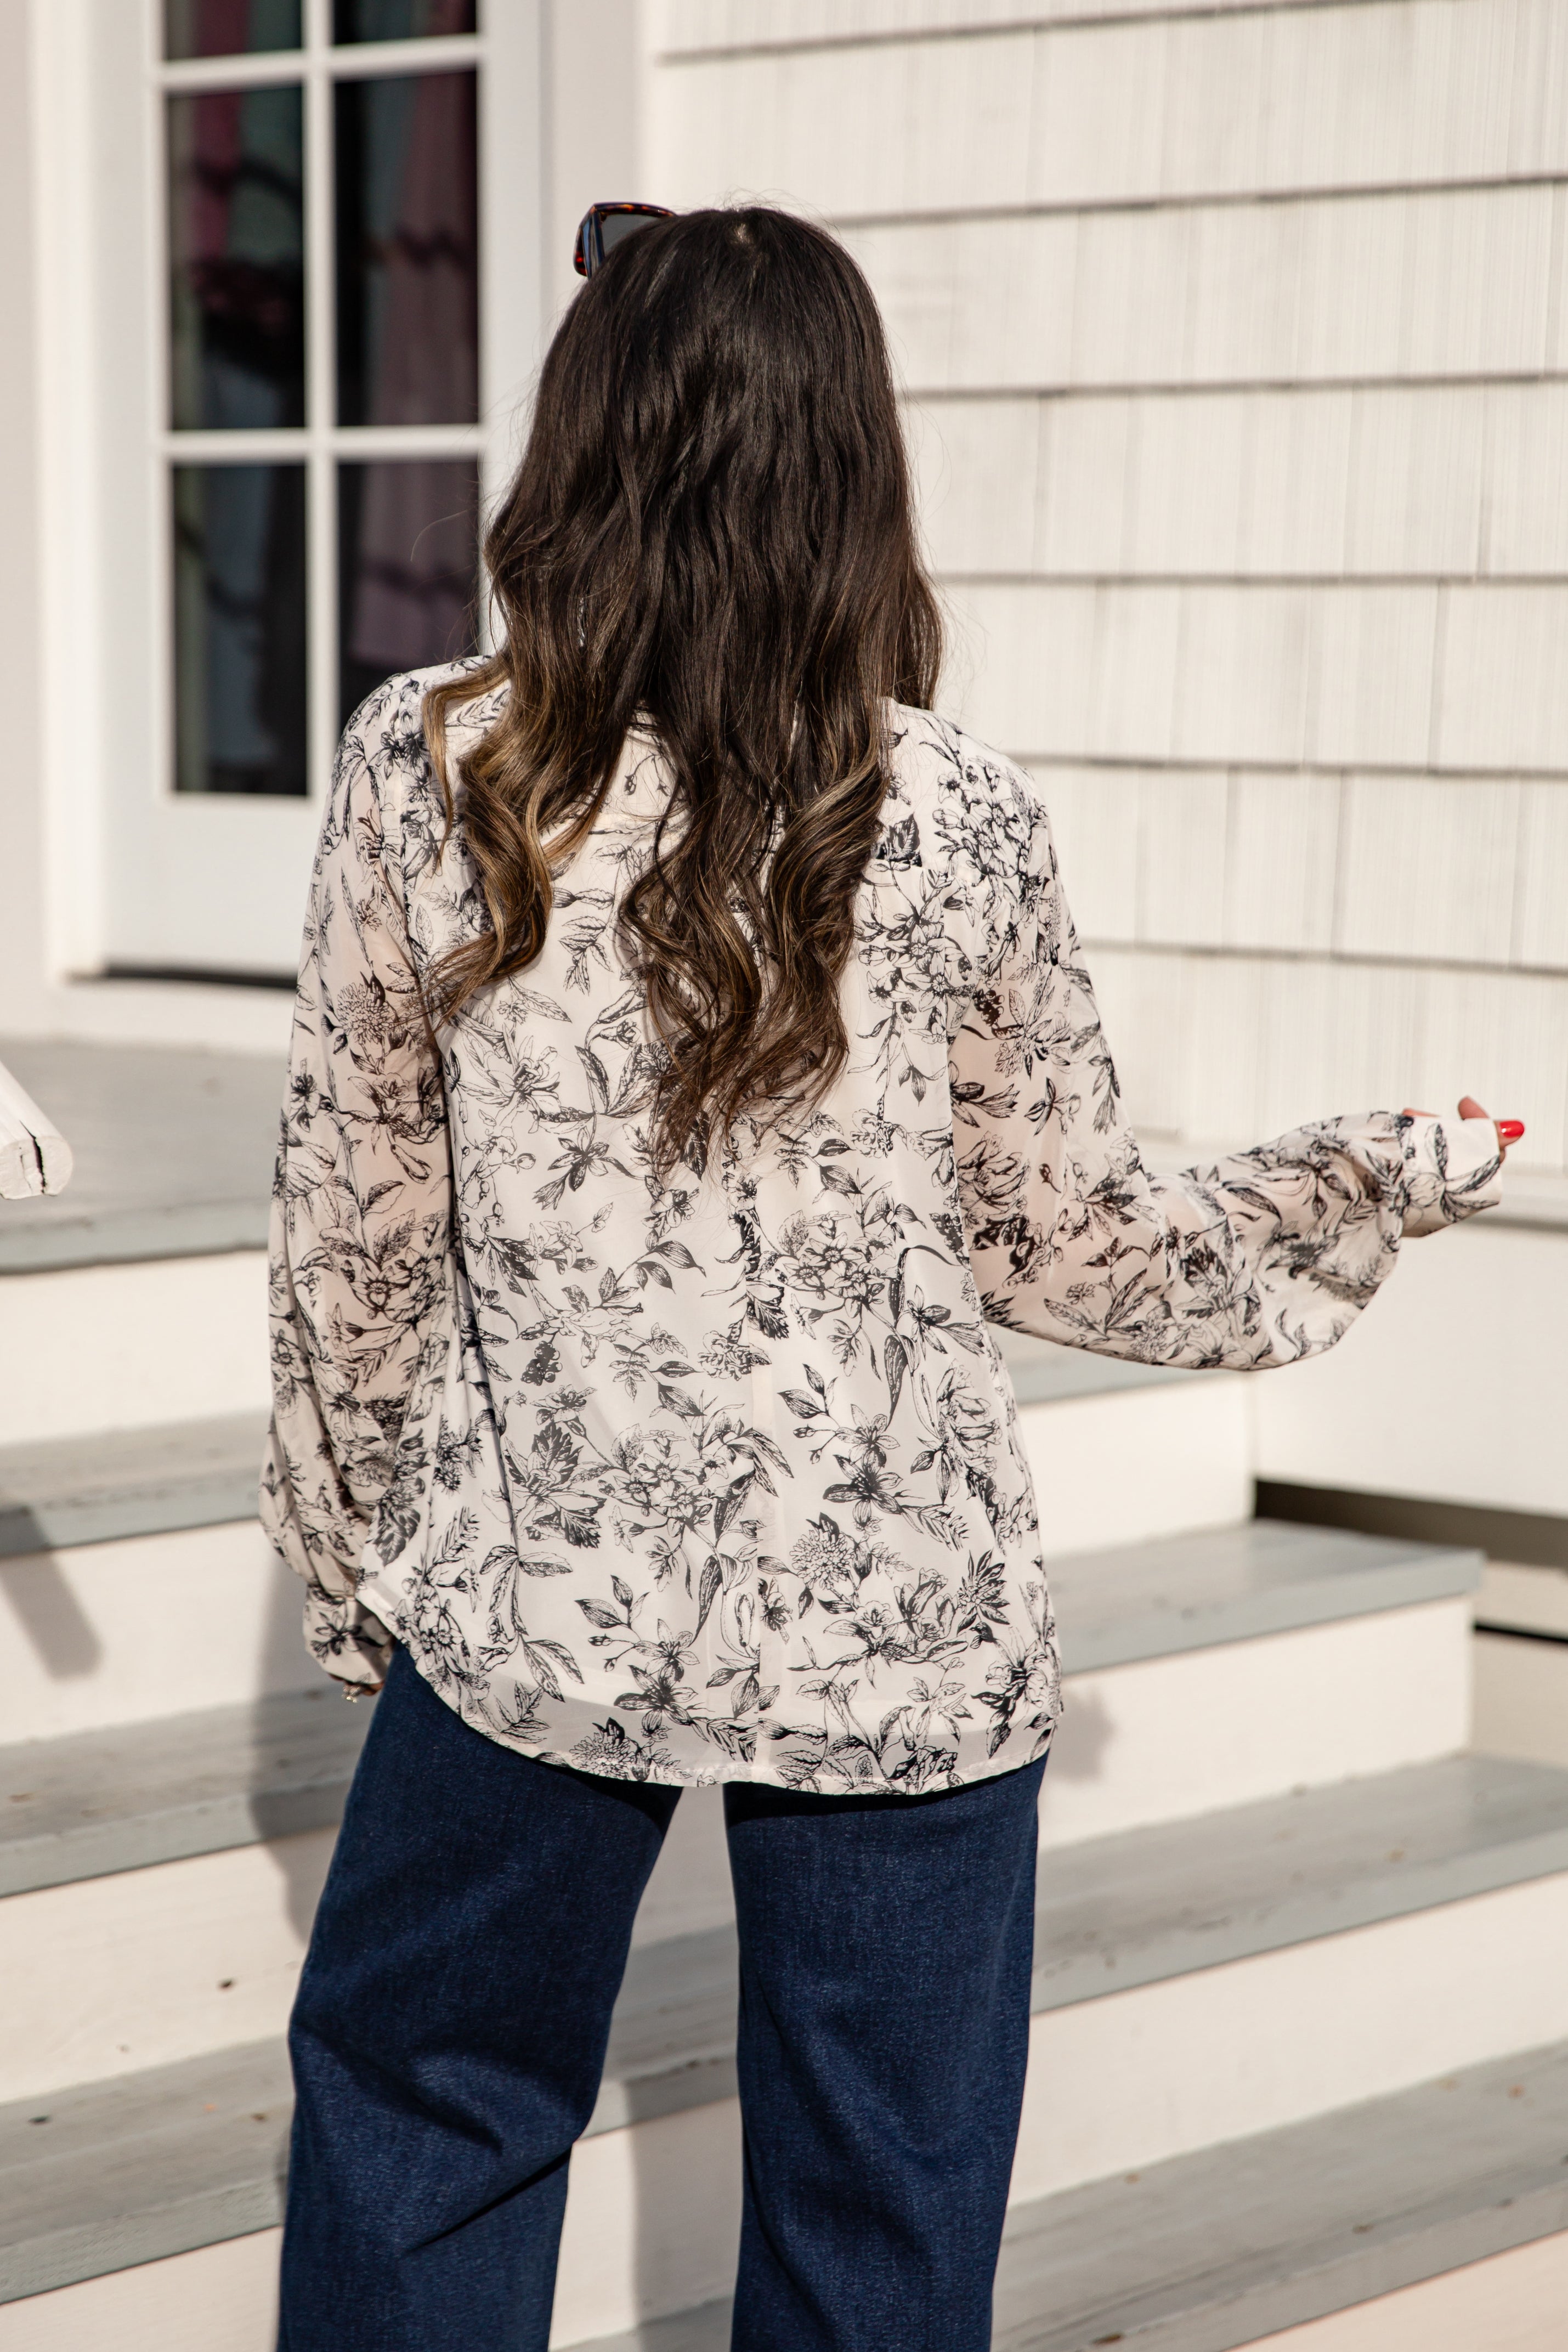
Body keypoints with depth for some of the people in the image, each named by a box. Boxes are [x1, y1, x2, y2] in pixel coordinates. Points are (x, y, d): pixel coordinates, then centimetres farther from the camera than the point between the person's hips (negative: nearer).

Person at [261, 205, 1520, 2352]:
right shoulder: (958, 823, -7)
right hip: (903, 1628, 0)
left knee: (416, 2101, 20)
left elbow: (357, 1224, 1)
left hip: (537, 1606, 0)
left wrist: (352, 1553, 15)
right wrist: (1378, 1192, 19)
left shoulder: (423, 769, -6)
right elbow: (1067, 1242, 3)